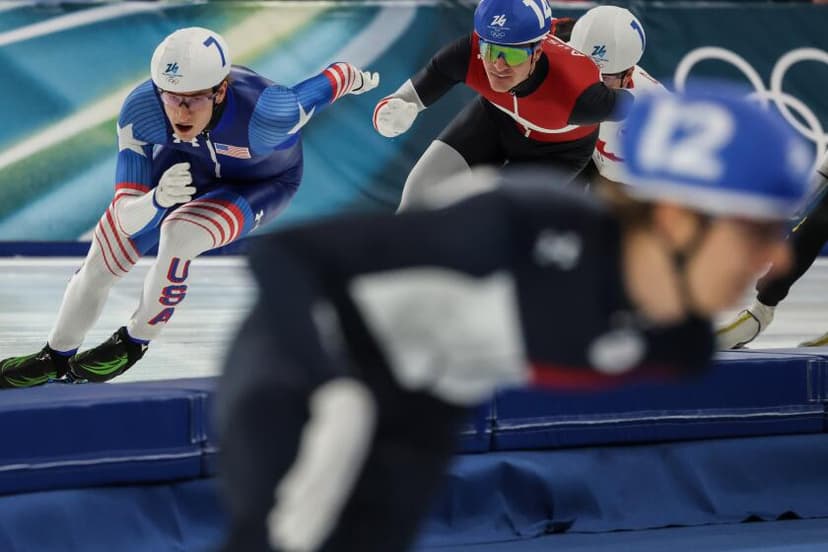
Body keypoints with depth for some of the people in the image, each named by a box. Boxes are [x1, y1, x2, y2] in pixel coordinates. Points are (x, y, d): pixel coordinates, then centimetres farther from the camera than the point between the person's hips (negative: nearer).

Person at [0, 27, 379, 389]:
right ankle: (57, 358, 29)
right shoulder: (140, 110, -35)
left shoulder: (266, 113, -45)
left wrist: (357, 79, -1)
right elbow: (127, 218, -33)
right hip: (186, 163, 3)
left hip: (263, 181, -3)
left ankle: (134, 343, 0)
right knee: (104, 254, 3)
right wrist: (158, 199, -56)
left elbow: (334, 80, -24)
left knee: (177, 236, -27)